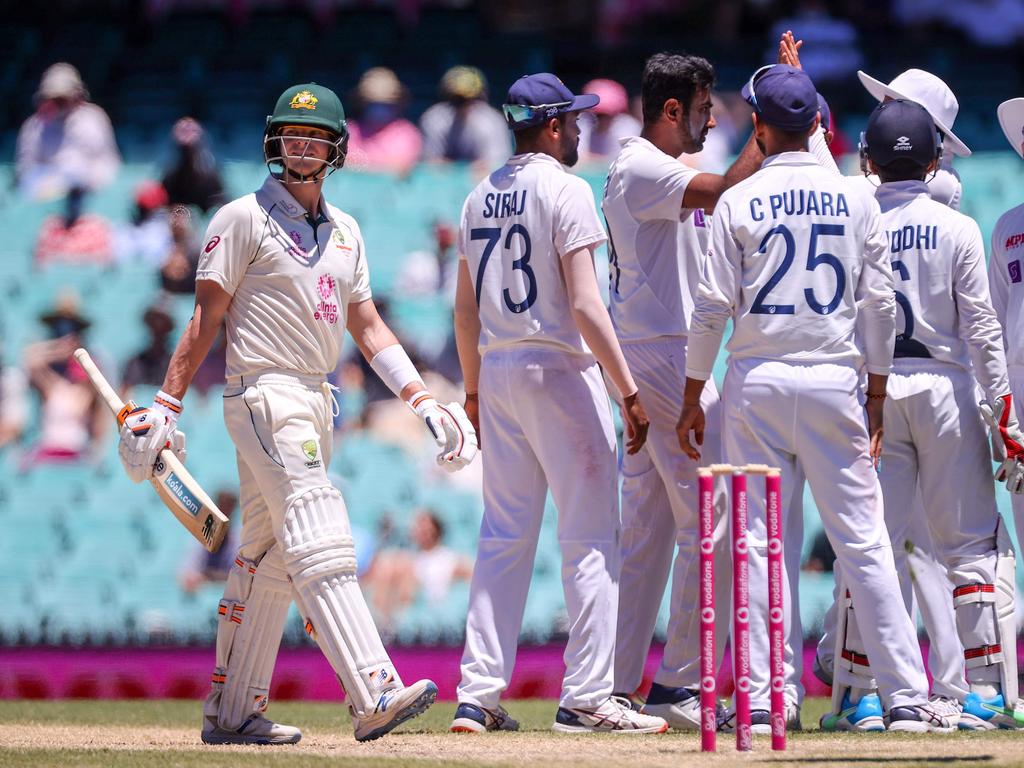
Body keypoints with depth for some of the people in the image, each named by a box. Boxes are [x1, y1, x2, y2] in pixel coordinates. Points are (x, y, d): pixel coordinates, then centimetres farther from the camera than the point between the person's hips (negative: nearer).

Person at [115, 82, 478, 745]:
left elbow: (367, 326, 17)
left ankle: (232, 711, 14)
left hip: (317, 401, 8)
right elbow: (207, 318, -6)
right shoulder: (244, 218, -4)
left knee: (270, 562, 9)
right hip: (264, 393, -8)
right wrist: (166, 405, -10)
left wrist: (422, 398, 7)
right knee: (321, 543, -19)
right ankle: (374, 696, -30)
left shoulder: (344, 230, 17)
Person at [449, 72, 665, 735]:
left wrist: (474, 389, 24)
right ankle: (587, 698, -7)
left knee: (504, 537, 10)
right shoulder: (565, 190, -10)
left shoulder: (481, 198, 12)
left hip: (497, 374, 7)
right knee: (590, 538, -3)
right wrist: (629, 390, -17)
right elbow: (584, 302, -17)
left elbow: (466, 307, 15)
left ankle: (478, 696, 6)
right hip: (560, 370, -7)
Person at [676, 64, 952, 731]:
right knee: (863, 541, 1)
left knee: (760, 542, 3)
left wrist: (693, 396, 4)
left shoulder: (739, 202, -1)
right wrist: (876, 394, 9)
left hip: (756, 382, -1)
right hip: (834, 379, 1)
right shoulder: (855, 200, 4)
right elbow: (878, 303, 3)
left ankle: (762, 699, -1)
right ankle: (906, 696, -2)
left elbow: (713, 305, -3)